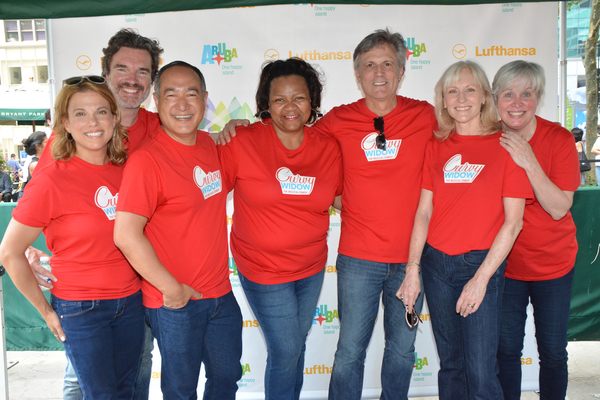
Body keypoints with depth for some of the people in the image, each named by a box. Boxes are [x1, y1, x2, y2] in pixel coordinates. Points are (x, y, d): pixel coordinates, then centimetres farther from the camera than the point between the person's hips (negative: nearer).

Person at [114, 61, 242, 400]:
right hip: (175, 302, -6)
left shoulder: (209, 144, 3)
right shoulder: (146, 159, -19)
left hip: (221, 293, 6)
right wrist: (171, 288, -17)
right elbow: (126, 235, -22)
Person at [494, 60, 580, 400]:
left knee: (553, 351, 10)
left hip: (553, 263, -1)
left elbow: (559, 208, -18)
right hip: (504, 261, 1)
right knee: (506, 348, 10)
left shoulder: (559, 139, -11)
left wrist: (529, 163, -28)